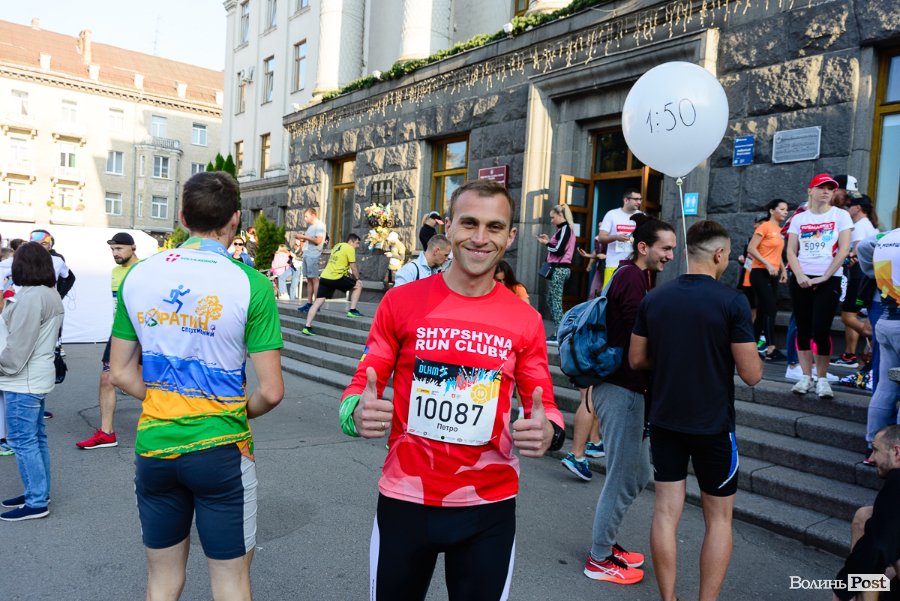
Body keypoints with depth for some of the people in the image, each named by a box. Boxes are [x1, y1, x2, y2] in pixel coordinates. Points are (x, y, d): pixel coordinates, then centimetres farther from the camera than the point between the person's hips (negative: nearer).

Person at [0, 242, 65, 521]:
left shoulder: (31, 297, -20)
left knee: (23, 441, -1)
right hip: (39, 376, 10)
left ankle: (36, 503, 6)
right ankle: (38, 494, 26)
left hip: (23, 381, -10)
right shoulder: (52, 294, 10)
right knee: (36, 438, 16)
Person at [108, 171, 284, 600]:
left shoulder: (138, 275, 0)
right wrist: (241, 413, 4)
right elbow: (271, 391, -15)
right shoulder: (250, 284, -14)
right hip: (219, 451, -4)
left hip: (153, 447, 4)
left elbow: (120, 373, 7)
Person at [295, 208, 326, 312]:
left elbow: (318, 240, -17)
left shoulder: (319, 225, -7)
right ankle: (309, 303, 11)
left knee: (314, 279, -9)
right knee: (309, 279, 8)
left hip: (313, 255, -9)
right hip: (306, 254, 9)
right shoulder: (310, 226, 20)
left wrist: (304, 236, -13)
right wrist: (301, 238, 7)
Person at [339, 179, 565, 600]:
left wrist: (547, 432, -19)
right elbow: (362, 386, -1)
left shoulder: (526, 321, -3)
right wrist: (358, 413, -23)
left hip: (489, 507, 1)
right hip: (405, 499, 0)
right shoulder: (402, 302, -7)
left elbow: (544, 406, 3)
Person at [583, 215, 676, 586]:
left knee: (637, 474, 18)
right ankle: (599, 559, 16)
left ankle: (606, 543, 31)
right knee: (623, 479, 1)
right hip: (622, 390, -10)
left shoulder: (635, 276, 15)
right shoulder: (632, 278, -16)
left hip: (626, 389, 10)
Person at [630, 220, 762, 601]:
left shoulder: (654, 299, -1)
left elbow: (636, 360, 4)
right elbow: (751, 374, -12)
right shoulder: (732, 301, -14)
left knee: (666, 512, 10)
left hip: (665, 422, 4)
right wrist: (736, 351, 7)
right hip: (713, 426, -3)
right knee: (719, 518, 13)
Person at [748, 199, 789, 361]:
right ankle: (771, 349, -15)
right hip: (760, 273, -8)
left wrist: (783, 269, 12)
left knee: (763, 312, 9)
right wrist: (768, 265, -21)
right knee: (770, 310, -14)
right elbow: (751, 249, -15)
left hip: (773, 275, 8)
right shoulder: (764, 227, -8)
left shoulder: (780, 230, 15)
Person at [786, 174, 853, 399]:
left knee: (821, 329, -8)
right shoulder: (799, 218, 9)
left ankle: (822, 379, 5)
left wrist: (824, 277, -10)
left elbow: (844, 250, -4)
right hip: (800, 279, 2)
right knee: (803, 328, 4)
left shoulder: (841, 215, 3)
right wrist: (799, 276, -11)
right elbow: (791, 251, 4)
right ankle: (806, 377, 12)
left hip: (828, 280, -2)